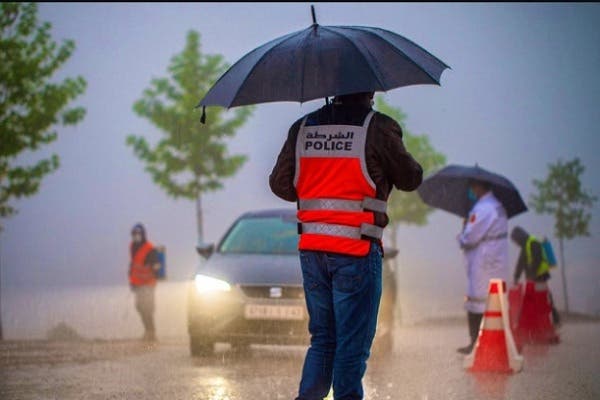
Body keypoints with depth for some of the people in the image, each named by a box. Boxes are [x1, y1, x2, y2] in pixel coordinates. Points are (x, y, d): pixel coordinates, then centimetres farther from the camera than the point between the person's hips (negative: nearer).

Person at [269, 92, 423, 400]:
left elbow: (280, 184, 9)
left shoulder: (302, 128, 7)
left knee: (322, 337, 16)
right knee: (353, 342, 2)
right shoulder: (378, 128, -6)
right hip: (356, 250, -5)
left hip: (311, 250, 5)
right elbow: (411, 180, 3)